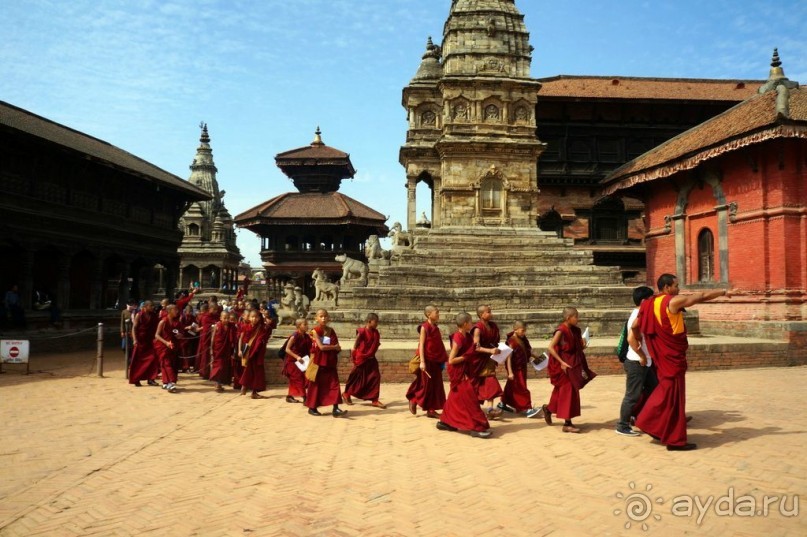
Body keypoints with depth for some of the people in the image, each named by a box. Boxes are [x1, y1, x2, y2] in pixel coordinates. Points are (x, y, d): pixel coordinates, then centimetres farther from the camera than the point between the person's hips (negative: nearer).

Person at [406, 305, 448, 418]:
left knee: (436, 385, 7)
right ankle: (413, 400, 21)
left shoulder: (436, 328, 11)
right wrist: (422, 362, -19)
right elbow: (421, 345, -13)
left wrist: (444, 358, 11)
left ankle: (431, 410, 14)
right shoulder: (424, 327, -9)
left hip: (436, 361, 7)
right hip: (427, 361, -7)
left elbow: (440, 346, 14)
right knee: (426, 385, -2)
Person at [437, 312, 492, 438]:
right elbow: (451, 360, -21)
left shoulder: (467, 336, 5)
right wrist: (467, 356, -20)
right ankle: (477, 427, -4)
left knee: (456, 398, 17)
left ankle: (445, 422, 28)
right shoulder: (458, 339, -21)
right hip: (459, 374, -9)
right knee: (469, 399, -7)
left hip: (466, 372, 9)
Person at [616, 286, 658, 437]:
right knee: (633, 395, -2)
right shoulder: (638, 316, -19)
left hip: (645, 362, 10)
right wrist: (642, 356, -20)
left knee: (653, 390, 17)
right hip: (636, 363, -10)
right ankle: (623, 426, 8)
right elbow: (631, 338, -30)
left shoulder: (641, 315, 11)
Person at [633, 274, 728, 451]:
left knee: (666, 391, 21)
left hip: (661, 356, 7)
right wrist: (723, 292, 8)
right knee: (673, 396, 0)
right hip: (673, 356, -7)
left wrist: (639, 343, 25)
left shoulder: (648, 304, 6)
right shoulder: (674, 301, -14)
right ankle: (675, 440, 8)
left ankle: (648, 422, 22)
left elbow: (634, 327, 10)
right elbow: (702, 296, -6)